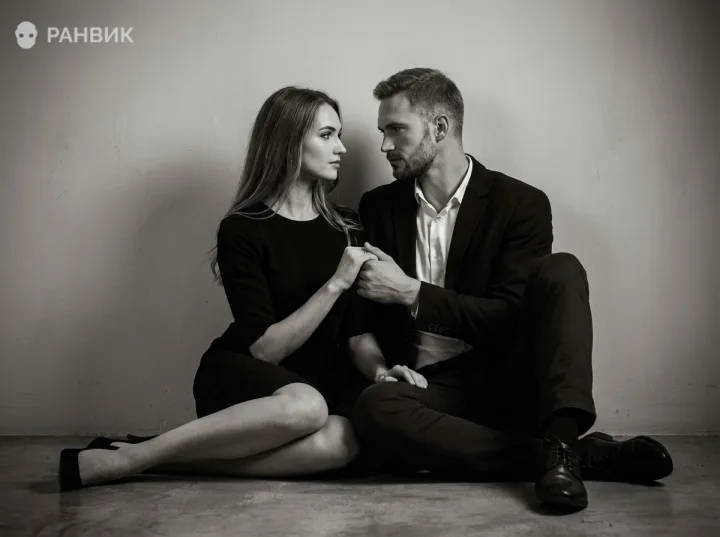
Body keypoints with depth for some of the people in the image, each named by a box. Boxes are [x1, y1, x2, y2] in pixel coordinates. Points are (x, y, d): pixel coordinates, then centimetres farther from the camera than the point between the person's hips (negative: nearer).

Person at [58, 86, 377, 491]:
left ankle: (158, 458, -22)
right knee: (305, 407, -40)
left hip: (317, 381, 5)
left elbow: (357, 327, 6)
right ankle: (125, 458, -26)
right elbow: (265, 347, -15)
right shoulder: (242, 230, -8)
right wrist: (335, 284, -20)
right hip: (242, 377, -4)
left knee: (346, 441, -33)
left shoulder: (347, 227, 7)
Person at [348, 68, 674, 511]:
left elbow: (509, 319, -10)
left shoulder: (521, 204, -1)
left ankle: (560, 442, -34)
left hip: (510, 380, -1)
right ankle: (583, 453, -26)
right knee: (374, 408, -33)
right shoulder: (378, 208, 9)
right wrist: (377, 368, -12)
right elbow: (359, 317, 9)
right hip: (429, 388, 2)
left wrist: (410, 292, -17)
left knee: (561, 271, -22)